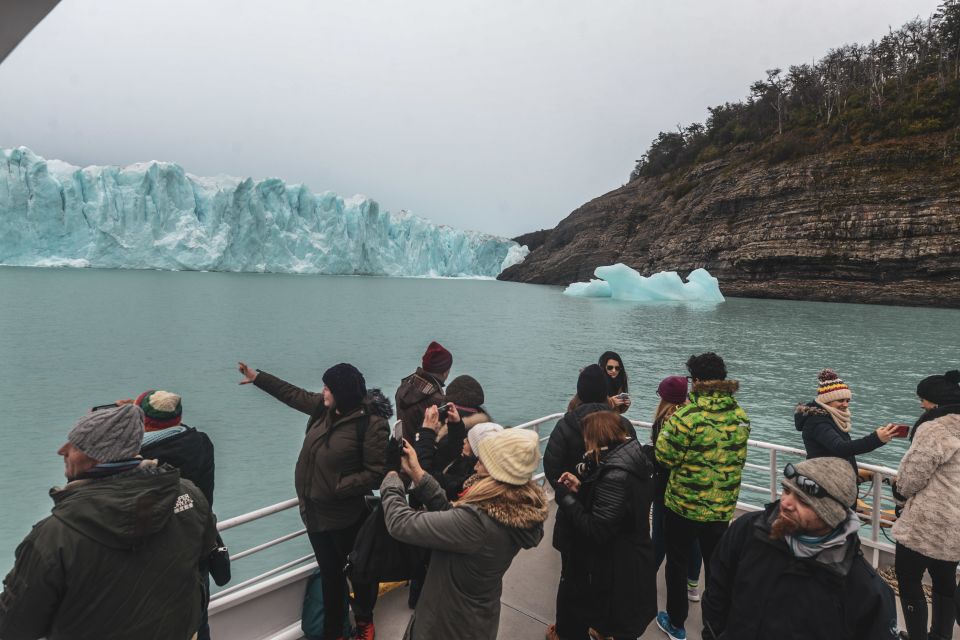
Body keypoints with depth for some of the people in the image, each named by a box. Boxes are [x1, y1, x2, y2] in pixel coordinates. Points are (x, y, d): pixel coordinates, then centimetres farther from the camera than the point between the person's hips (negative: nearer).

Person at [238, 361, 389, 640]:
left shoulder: (371, 422, -22)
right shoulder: (324, 408, -2)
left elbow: (376, 473, -22)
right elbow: (293, 394, 16)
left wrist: (337, 488, -24)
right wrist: (257, 377, 20)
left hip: (347, 516, -5)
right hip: (316, 511, 5)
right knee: (330, 574, 18)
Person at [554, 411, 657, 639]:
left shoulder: (615, 475, -30)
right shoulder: (630, 460, -1)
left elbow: (596, 531, -28)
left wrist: (566, 498, -18)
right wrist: (581, 488, -1)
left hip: (618, 569, -9)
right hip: (630, 561, 9)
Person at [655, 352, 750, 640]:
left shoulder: (687, 416, -23)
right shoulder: (741, 416, -5)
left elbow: (664, 457, -17)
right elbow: (738, 458, 7)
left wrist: (668, 426, -4)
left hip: (682, 505, -4)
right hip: (722, 507, 5)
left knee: (677, 564, 15)